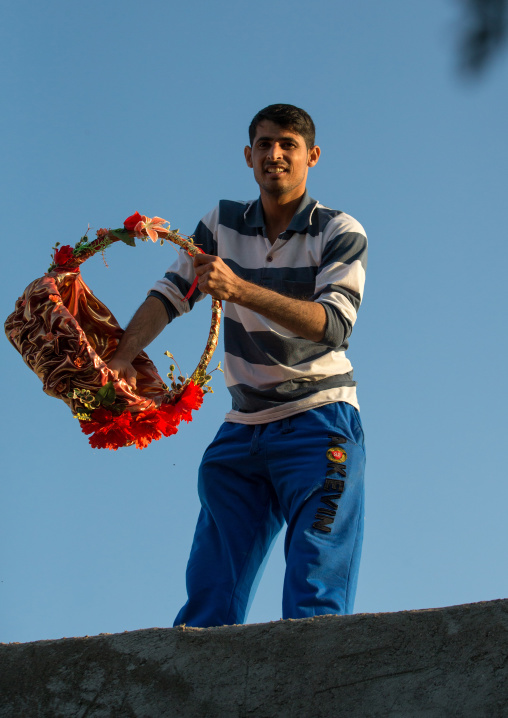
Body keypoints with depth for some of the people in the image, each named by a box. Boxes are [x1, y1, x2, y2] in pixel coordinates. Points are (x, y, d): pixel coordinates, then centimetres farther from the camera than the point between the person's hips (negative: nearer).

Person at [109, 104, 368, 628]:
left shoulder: (340, 233, -5)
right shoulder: (223, 223, 10)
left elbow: (333, 323, -20)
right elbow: (170, 293, 6)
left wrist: (239, 289, -31)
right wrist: (121, 357, -12)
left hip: (319, 421, -5)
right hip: (242, 428, 5)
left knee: (316, 595, -16)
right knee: (211, 591, -1)